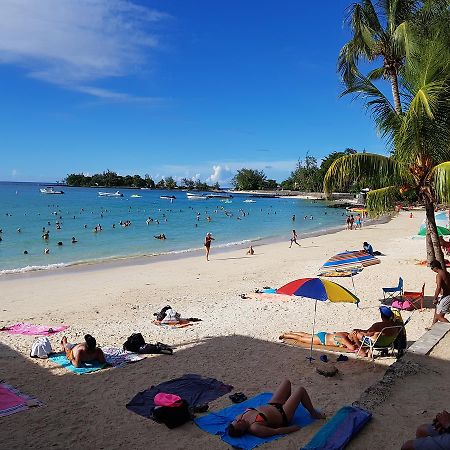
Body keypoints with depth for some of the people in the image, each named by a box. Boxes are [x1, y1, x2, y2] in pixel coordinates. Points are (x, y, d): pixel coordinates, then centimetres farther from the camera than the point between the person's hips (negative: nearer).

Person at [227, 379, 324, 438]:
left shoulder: (240, 417, -18)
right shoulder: (254, 428, -36)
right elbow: (276, 431, -28)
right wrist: (294, 428, -19)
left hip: (272, 405, 7)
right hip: (283, 415, -7)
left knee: (287, 382, 15)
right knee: (301, 390, -4)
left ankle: (289, 400, 46)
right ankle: (314, 413, 23)